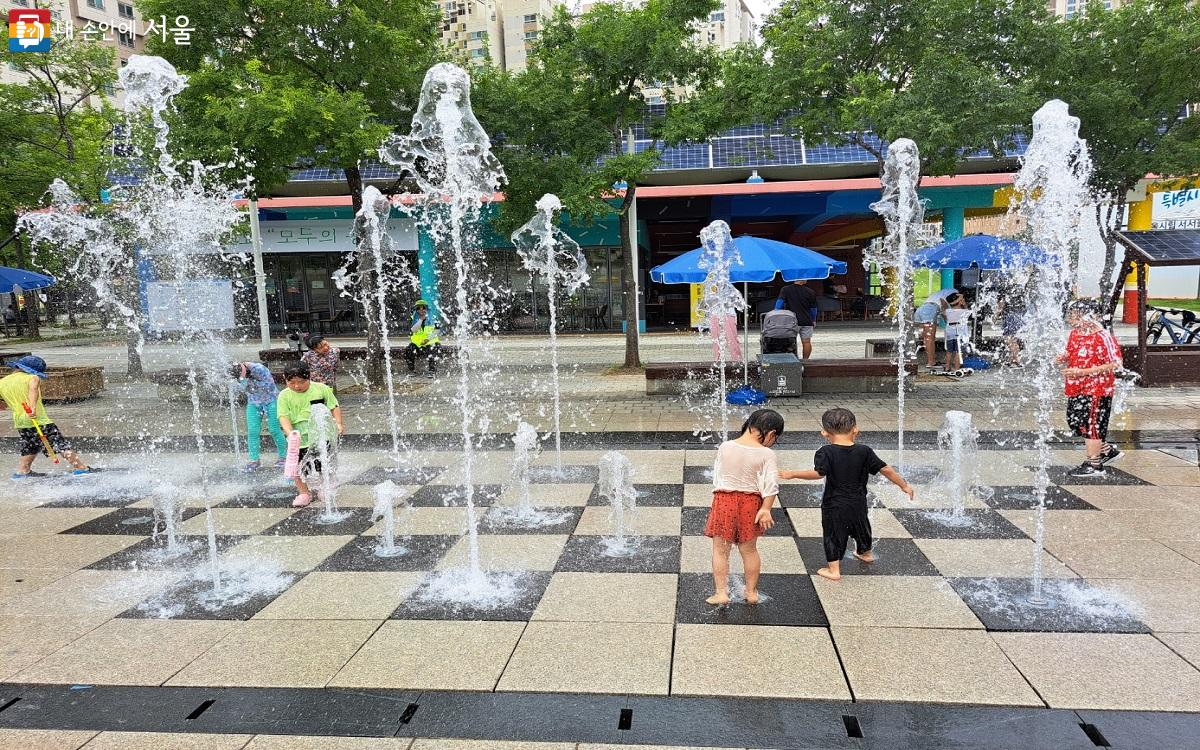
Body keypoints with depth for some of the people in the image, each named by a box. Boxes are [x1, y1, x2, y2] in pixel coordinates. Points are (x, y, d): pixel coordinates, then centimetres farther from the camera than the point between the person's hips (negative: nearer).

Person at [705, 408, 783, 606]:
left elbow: (717, 475, 6)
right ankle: (751, 592, 29)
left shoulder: (725, 447, -4)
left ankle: (721, 593, 10)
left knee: (720, 550, 11)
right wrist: (765, 509, -7)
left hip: (724, 499, 0)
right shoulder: (766, 454, -11)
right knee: (749, 549, 17)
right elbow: (771, 485, -15)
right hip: (751, 502, 0)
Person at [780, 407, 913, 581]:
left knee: (833, 534, 10)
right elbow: (886, 470, -5)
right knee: (860, 526, 28)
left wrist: (792, 474, -27)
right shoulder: (864, 451, -8)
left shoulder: (826, 452, -19)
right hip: (858, 502, 5)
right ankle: (866, 553, 53)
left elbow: (818, 473, -33)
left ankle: (834, 570, 13)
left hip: (834, 504, -4)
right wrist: (904, 485, 7)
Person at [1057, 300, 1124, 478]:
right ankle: (1107, 450, 31)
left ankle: (1094, 465, 12)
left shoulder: (1102, 337, -19)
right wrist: (1064, 358, -1)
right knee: (1074, 421, 14)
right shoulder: (1075, 334, 6)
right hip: (1077, 389, 9)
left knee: (1091, 423, 0)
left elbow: (1114, 365, -21)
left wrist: (1082, 372, -26)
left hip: (1096, 390, -9)